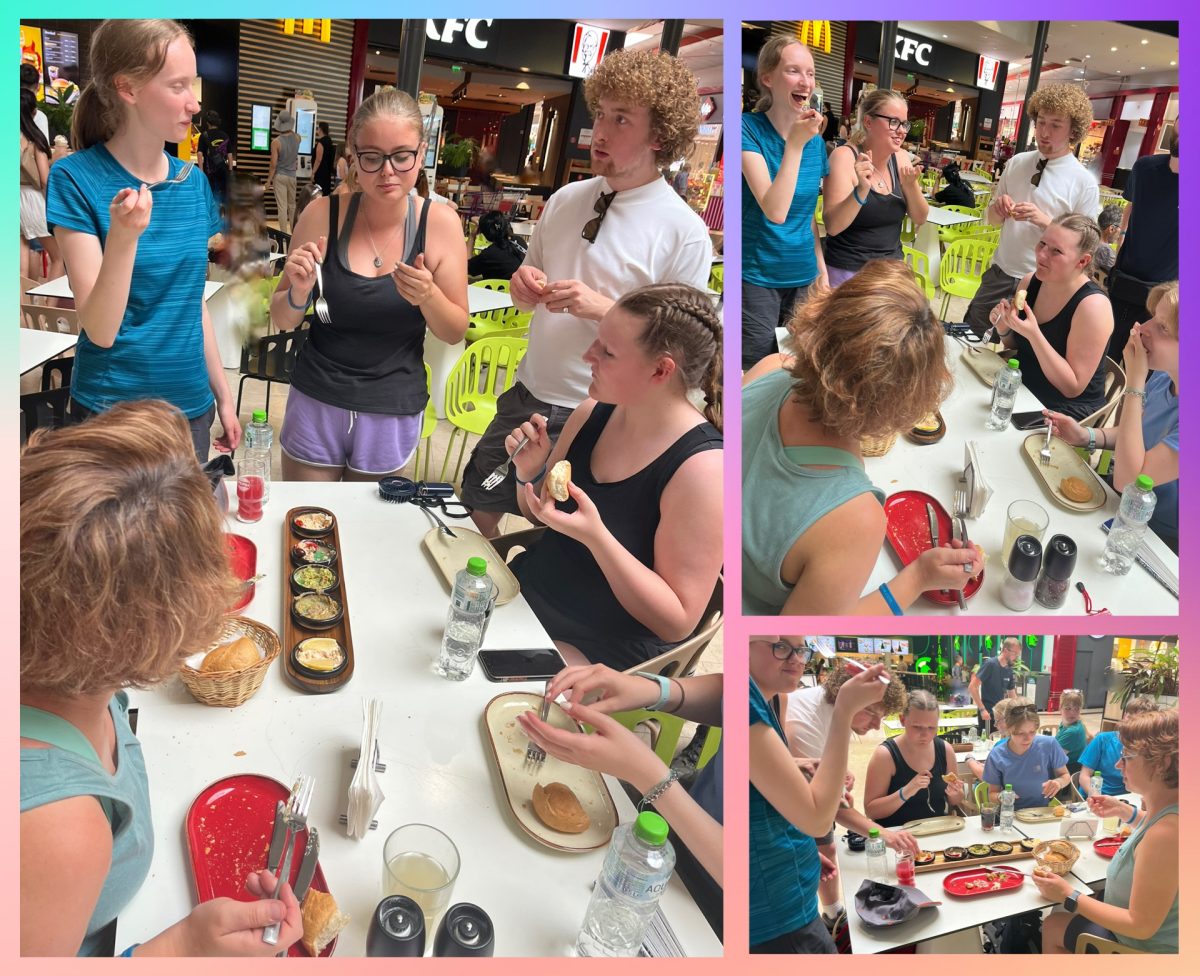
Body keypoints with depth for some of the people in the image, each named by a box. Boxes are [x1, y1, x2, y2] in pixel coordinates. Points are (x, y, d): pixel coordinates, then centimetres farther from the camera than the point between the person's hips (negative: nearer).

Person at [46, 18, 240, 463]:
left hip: (191, 405, 5)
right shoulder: (77, 179, -12)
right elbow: (100, 331, -17)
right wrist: (124, 236, -31)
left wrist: (222, 394, 14)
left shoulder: (193, 183, 2)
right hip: (112, 409, -5)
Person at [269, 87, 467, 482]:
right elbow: (283, 320, 1)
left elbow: (455, 332, -2)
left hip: (393, 414, 0)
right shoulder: (323, 214, -7)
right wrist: (299, 291, -20)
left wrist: (428, 297, -22)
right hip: (316, 405, 0)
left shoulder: (440, 223, -8)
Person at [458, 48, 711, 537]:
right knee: (476, 512, 20)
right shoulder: (566, 199, 2)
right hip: (526, 396, 6)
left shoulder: (684, 232, -15)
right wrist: (523, 284, -9)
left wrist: (603, 307, -26)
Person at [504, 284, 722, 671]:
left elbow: (678, 622, -22)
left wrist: (595, 536, -33)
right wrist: (530, 474, -11)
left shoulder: (702, 468, -24)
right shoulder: (593, 413, -5)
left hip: (598, 650, -6)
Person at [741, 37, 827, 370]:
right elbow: (775, 211, -23)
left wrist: (821, 268, 8)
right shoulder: (748, 128, -12)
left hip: (803, 277, 6)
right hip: (757, 277, -6)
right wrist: (795, 143, -23)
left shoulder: (815, 138, 6)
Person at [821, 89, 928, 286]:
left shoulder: (901, 158, 2)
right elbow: (832, 227, -21)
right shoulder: (845, 157, -13)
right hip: (848, 272, -5)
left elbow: (920, 219, 3)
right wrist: (861, 190, -35)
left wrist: (910, 186, -14)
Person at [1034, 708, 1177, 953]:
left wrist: (1069, 896, -21)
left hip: (1146, 947, -8)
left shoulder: (1166, 831, -37)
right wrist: (1125, 811, 10)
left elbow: (1141, 926, -31)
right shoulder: (1169, 808, -9)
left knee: (1053, 926, 12)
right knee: (1053, 923, 21)